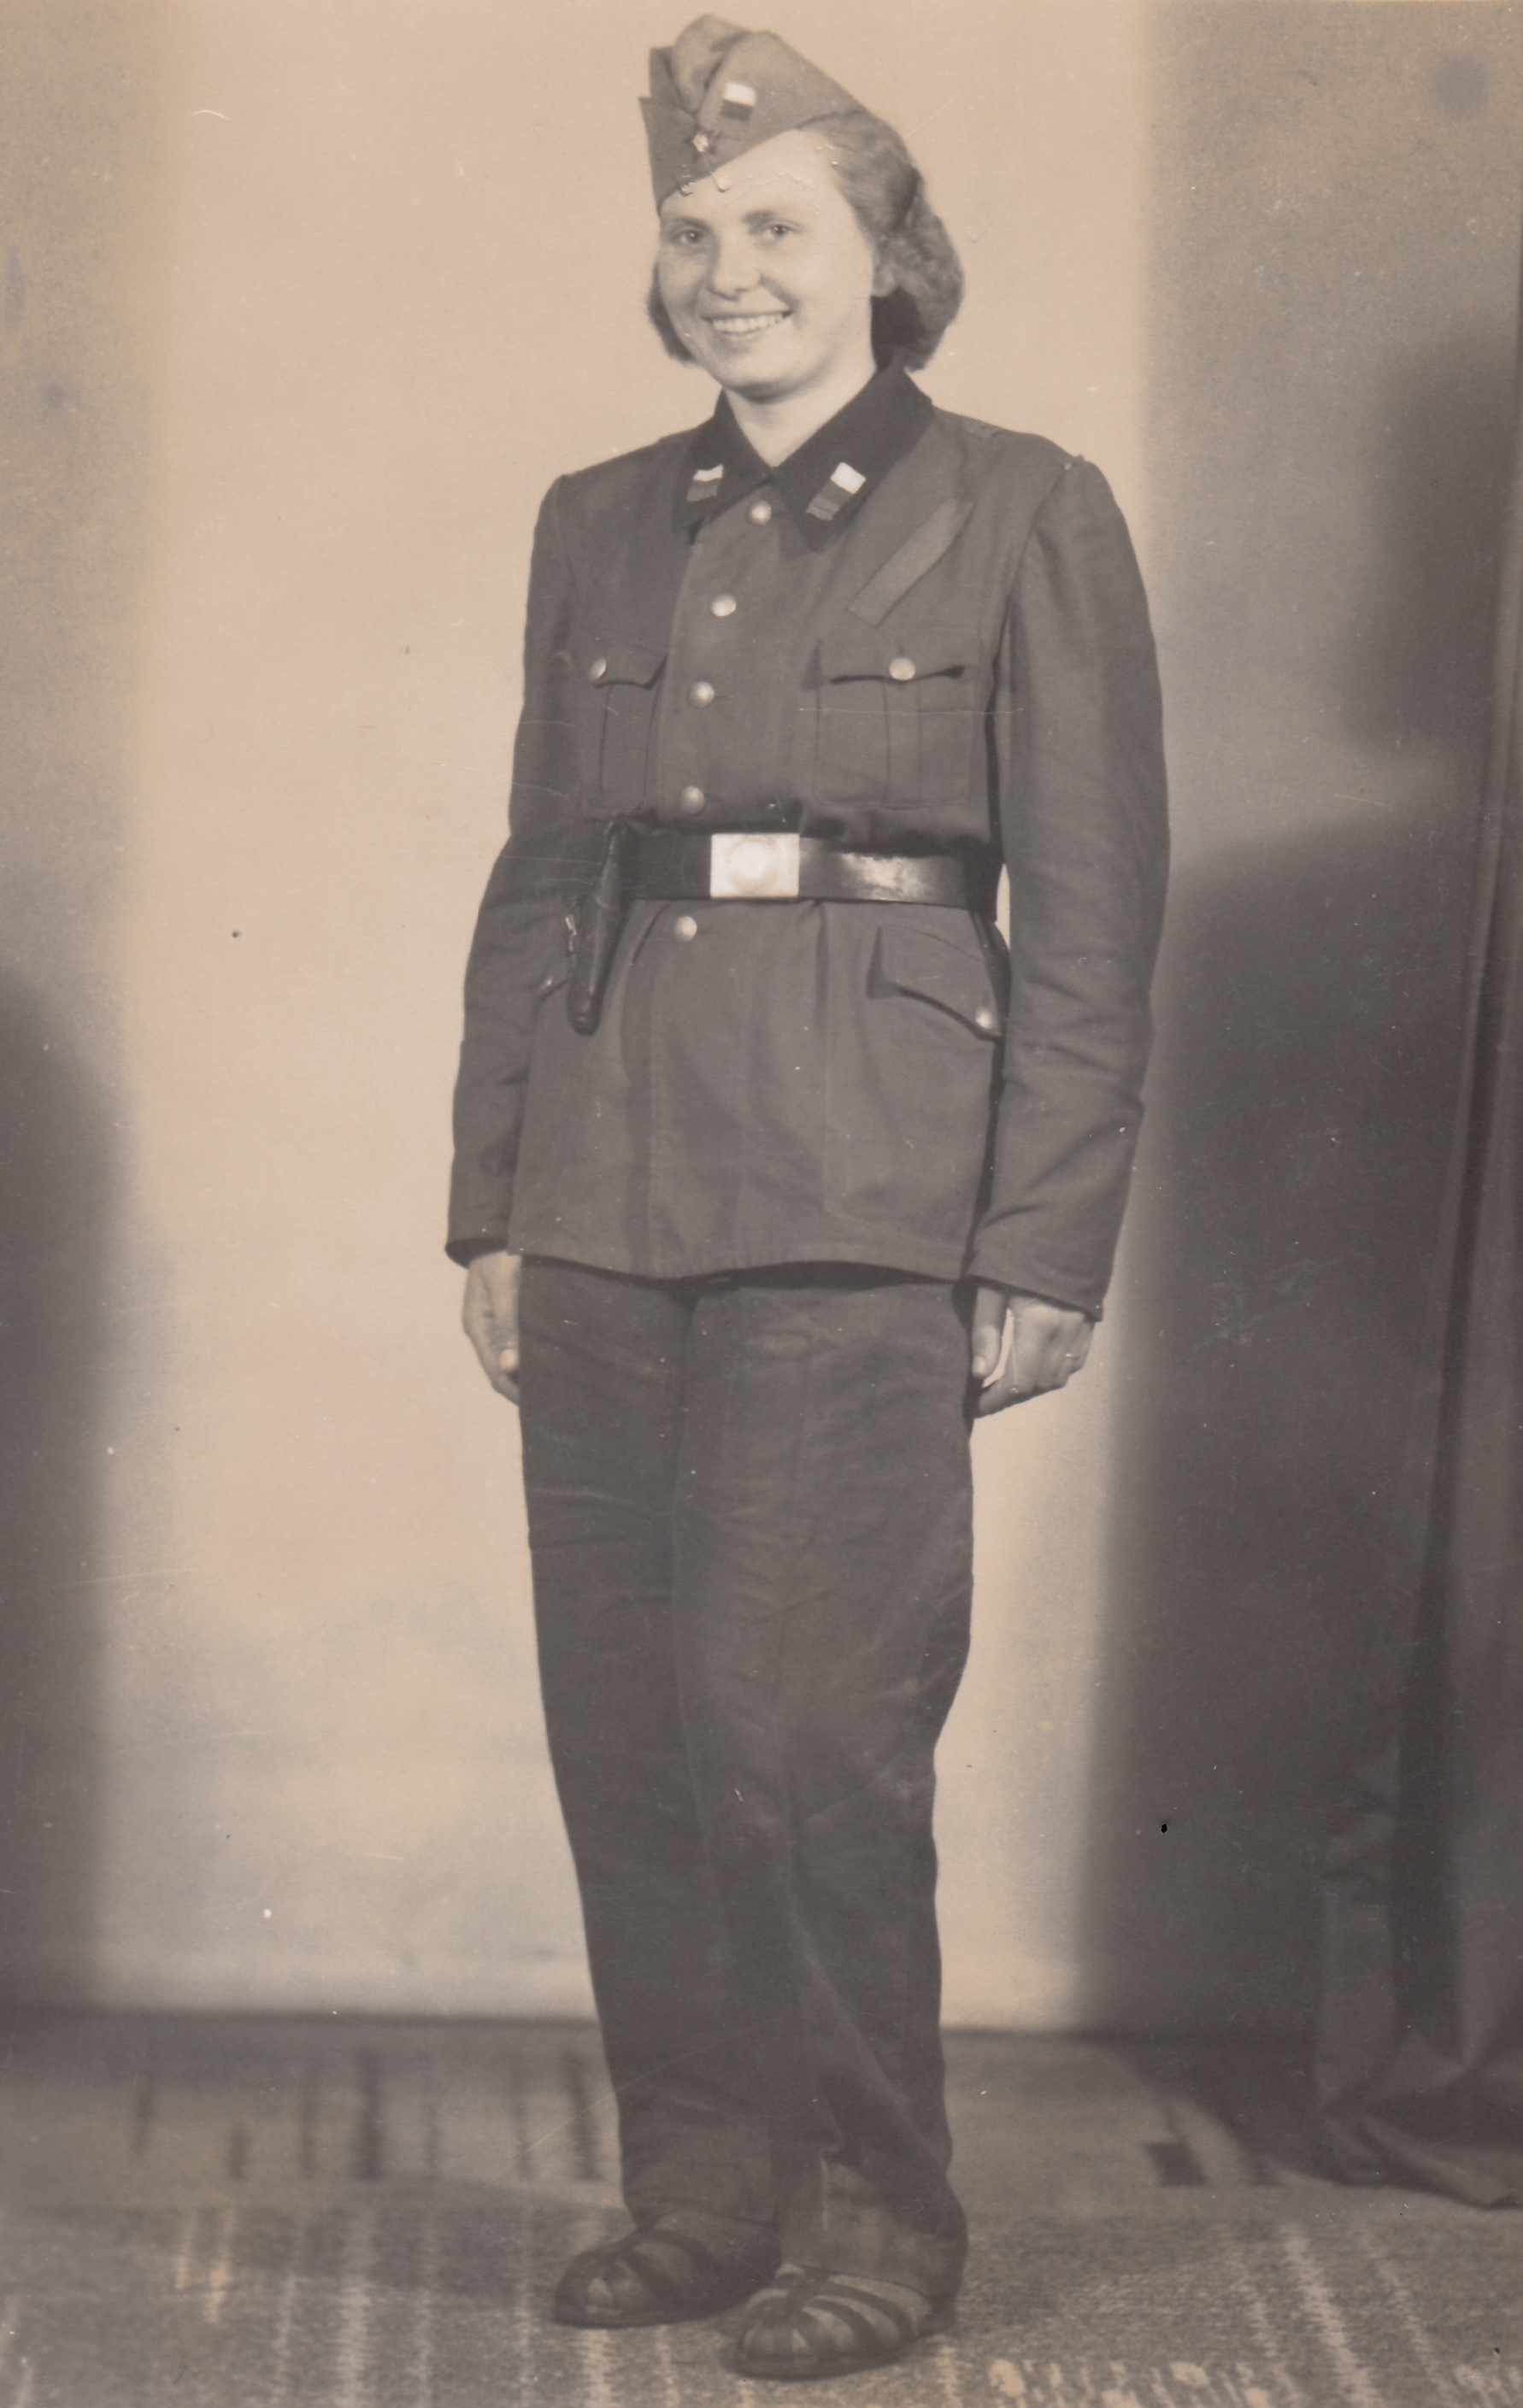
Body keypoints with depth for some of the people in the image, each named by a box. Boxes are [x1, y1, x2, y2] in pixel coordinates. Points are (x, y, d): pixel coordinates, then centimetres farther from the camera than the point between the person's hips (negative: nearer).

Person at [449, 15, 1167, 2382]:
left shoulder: (1022, 514, 1)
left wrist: (1045, 1256, -5)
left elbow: (1094, 915, -1)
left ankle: (874, 2213, 10)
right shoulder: (598, 529, 14)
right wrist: (489, 1203, 11)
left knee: (802, 1722, -7)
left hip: (858, 1202, -5)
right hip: (607, 1190, 5)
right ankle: (698, 2183, 21)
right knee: (623, 1722, 6)